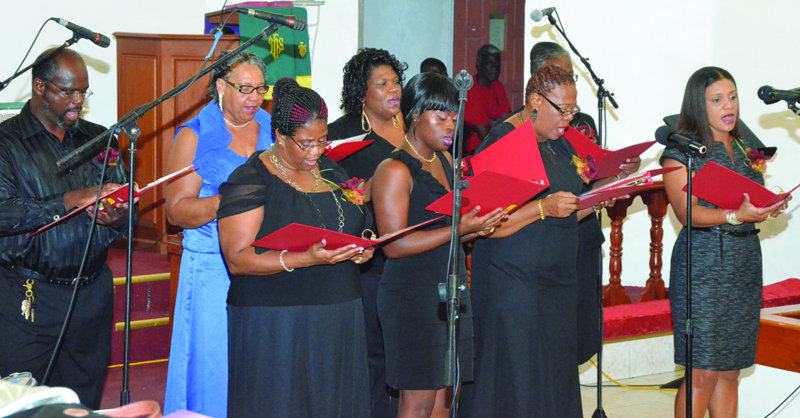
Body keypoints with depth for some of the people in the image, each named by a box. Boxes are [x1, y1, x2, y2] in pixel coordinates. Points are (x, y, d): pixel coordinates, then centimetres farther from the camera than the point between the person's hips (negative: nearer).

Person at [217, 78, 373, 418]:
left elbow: (356, 224, 26)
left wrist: (364, 248, 2)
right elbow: (237, 259, -15)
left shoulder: (330, 170, 13)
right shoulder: (249, 182, -8)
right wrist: (306, 259, -25)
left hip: (339, 322, 6)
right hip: (275, 325, -6)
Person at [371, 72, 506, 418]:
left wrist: (479, 226, 0)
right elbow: (394, 245, -18)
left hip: (452, 290, 8)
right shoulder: (395, 170, -12)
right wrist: (460, 229, -20)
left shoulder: (445, 160, 14)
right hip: (412, 295, -8)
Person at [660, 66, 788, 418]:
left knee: (730, 372, 8)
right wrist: (736, 215, -27)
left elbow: (757, 202, 20)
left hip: (746, 263, 6)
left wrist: (770, 208, -4)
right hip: (703, 265, -6)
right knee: (703, 373, -8)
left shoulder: (747, 148, 16)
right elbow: (687, 212, -13)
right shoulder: (681, 151, -4)